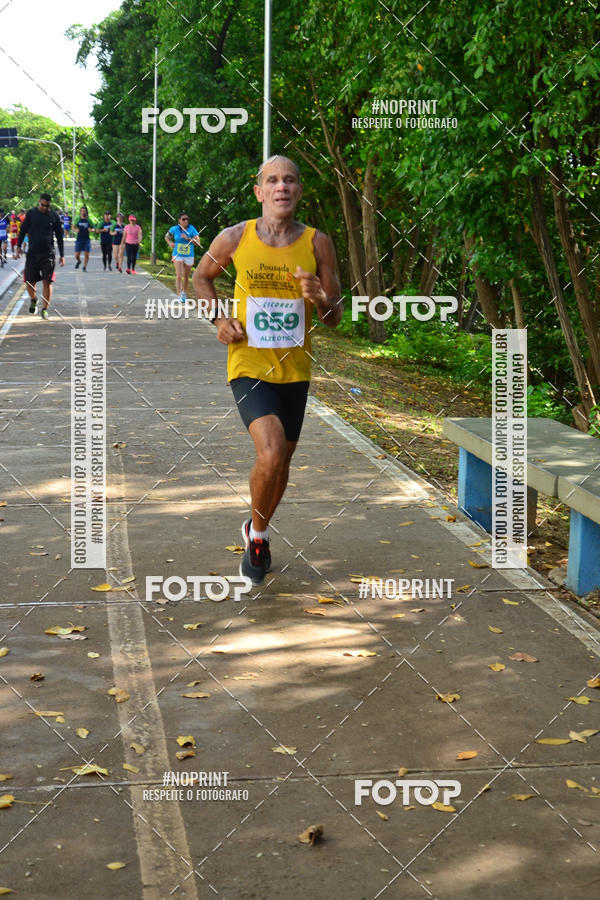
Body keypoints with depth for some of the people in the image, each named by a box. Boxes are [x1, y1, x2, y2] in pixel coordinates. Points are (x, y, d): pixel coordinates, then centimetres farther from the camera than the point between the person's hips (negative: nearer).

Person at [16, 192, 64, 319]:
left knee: (47, 282, -5)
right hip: (32, 254, 1)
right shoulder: (31, 213, 5)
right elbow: (23, 230, 10)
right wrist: (19, 246, 1)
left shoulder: (54, 216, 5)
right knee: (29, 282, 3)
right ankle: (33, 300, 33)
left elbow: (59, 236, 9)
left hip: (48, 254, -1)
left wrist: (62, 255, 8)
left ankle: (45, 309, 5)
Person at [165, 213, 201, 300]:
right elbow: (166, 237, 14)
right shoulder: (175, 229, -4)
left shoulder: (192, 229, -7)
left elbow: (198, 242, -14)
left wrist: (188, 238, -26)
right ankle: (179, 295, -18)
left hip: (189, 256, 1)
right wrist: (170, 243, -6)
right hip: (178, 255, -1)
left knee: (186, 277, 14)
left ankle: (184, 293, 35)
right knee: (179, 276, -15)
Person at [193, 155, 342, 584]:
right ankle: (258, 533, 4)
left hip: (295, 371, 3)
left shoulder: (317, 244, -5)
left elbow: (334, 319, 0)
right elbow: (202, 276, 14)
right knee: (270, 454, -23)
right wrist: (220, 319, -2)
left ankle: (257, 532, 44)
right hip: (248, 367, -3)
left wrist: (319, 298, -23)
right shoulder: (234, 238, -6)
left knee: (282, 460, 16)